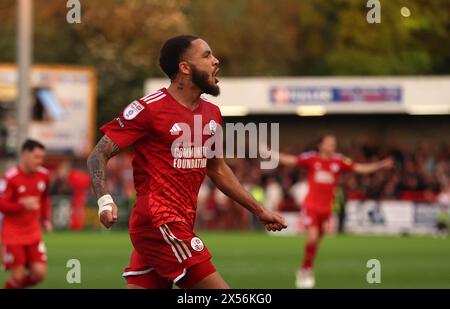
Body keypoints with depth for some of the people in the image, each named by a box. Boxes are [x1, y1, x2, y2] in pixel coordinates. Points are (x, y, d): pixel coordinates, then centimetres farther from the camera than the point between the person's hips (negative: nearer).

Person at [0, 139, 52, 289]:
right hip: (13, 235, -5)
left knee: (40, 273, -5)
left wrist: (46, 219, 8)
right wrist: (23, 205, -29)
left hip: (34, 233, 5)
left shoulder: (43, 175, 1)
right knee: (18, 275, -7)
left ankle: (16, 285, 23)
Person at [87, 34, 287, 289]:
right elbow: (99, 155, -8)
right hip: (160, 224, -8)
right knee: (220, 291, -12)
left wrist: (259, 211, 27)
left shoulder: (212, 114, 14)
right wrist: (105, 200, -25)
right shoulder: (149, 109, -10)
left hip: (181, 225, 8)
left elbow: (217, 170, 28)